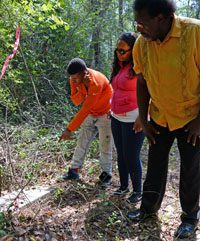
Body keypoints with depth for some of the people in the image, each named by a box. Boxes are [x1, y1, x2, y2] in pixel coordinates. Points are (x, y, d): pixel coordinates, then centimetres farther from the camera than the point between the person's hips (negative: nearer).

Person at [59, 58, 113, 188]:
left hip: (105, 115, -6)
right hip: (90, 114, 6)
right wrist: (82, 90, -35)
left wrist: (69, 129, -34)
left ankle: (106, 174, 13)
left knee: (105, 147, -2)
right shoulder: (75, 79, -13)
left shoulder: (96, 82, -34)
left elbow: (85, 109, -35)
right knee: (81, 143, 6)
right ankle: (74, 171, 16)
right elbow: (76, 101, -14)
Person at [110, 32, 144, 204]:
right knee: (121, 155, 16)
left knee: (132, 157, 1)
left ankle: (138, 191, 20)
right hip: (117, 118, 8)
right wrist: (112, 109, 16)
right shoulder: (120, 67, 12)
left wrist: (141, 117, -21)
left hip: (133, 120, -8)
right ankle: (123, 186, 32)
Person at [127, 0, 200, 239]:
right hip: (159, 118, 4)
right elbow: (142, 83, 1)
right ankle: (149, 207, 34)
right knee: (155, 165, 14)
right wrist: (144, 120, 2)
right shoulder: (141, 44, -9)